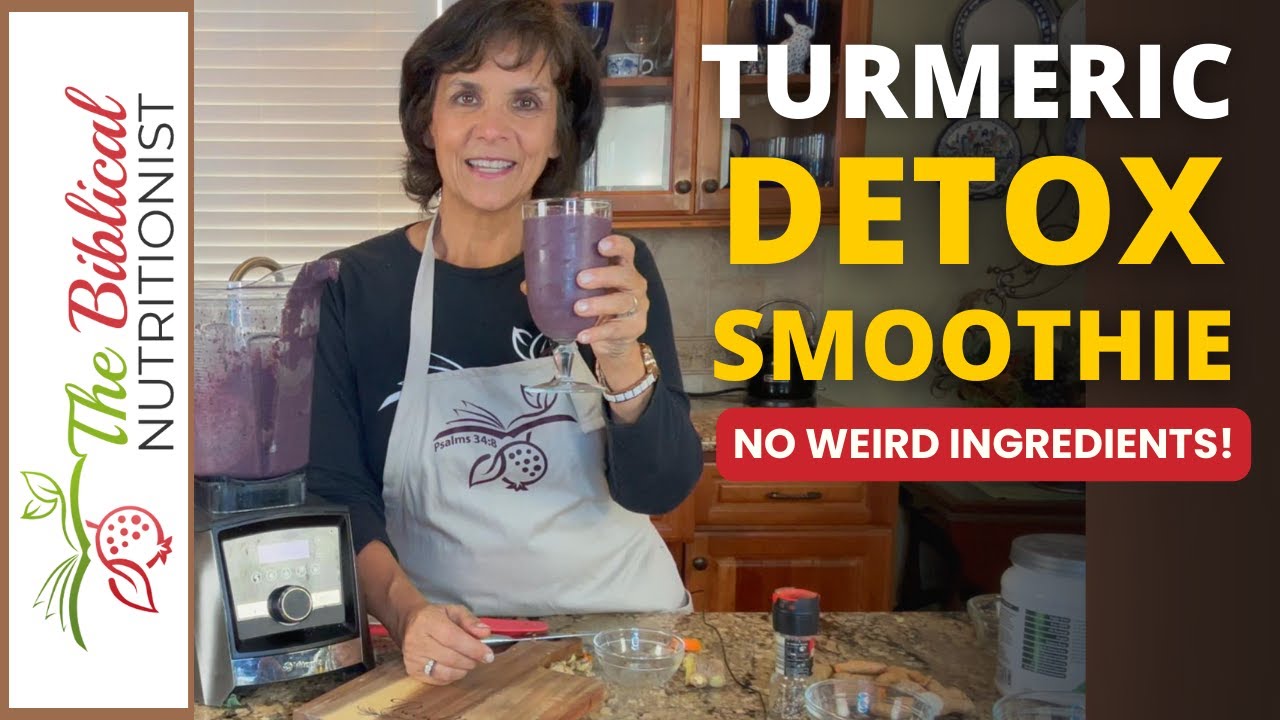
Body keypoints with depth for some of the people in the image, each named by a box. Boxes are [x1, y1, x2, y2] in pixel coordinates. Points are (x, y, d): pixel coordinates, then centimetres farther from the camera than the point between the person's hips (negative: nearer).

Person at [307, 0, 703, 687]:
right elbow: (336, 494, -3)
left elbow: (660, 490, -5)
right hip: (449, 656, -1)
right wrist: (405, 611, -21)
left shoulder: (612, 270, -1)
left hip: (621, 626, 1)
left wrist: (624, 364, -22)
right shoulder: (351, 288, -4)